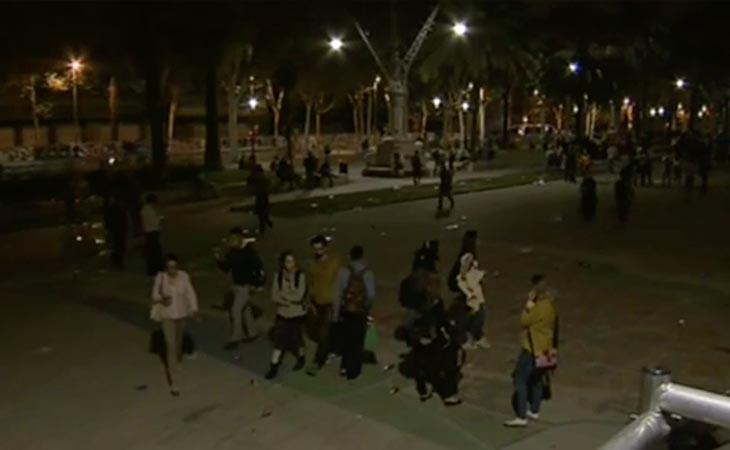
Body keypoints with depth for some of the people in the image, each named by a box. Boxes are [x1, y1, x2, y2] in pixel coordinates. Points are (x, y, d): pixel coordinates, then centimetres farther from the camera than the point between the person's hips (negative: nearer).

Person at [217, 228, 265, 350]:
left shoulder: (249, 252, -19)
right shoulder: (232, 252, 2)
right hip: (237, 285, 8)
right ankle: (252, 333, 34)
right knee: (245, 309, 18)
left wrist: (255, 284, -18)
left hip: (246, 286, -8)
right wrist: (219, 260, -11)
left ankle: (234, 339, -2)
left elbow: (259, 267, -17)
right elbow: (226, 267, 8)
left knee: (235, 310, -9)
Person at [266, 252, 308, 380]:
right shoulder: (278, 276, -6)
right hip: (282, 314, 2)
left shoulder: (301, 276, -16)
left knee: (297, 339, 14)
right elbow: (274, 296, -9)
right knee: (278, 340, 1)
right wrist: (289, 301, -21)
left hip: (297, 314, -2)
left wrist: (282, 294, -17)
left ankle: (301, 359, 40)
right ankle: (273, 368, 9)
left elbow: (299, 296, -22)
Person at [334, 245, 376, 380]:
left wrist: (335, 313, 0)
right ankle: (353, 371, 17)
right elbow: (372, 295, -9)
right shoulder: (368, 273, -10)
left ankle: (345, 367, 25)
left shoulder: (344, 271, -9)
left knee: (346, 340, 17)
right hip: (361, 312, -1)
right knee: (357, 341, 11)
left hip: (346, 311, 1)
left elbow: (338, 293, -9)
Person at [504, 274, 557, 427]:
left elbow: (524, 321, -17)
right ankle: (534, 411, 31)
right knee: (536, 380, 20)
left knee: (520, 381, -5)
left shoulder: (541, 306, -23)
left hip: (533, 349, -10)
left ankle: (521, 417, -5)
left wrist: (529, 304, -11)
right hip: (543, 349, 10)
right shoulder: (549, 304, 6)